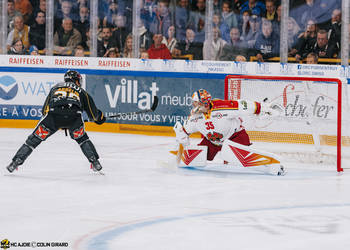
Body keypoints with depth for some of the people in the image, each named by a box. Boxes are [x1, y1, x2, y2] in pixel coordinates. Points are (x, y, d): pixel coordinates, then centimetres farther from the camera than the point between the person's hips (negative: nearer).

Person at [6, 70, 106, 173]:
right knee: (82, 138, 26)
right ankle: (95, 162, 16)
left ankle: (16, 162, 4)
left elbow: (45, 110, 31)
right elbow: (93, 113, 31)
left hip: (53, 114, 0)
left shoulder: (55, 87, 33)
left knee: (35, 138, 10)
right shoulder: (81, 91, 30)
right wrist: (99, 117, 53)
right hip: (74, 116, 0)